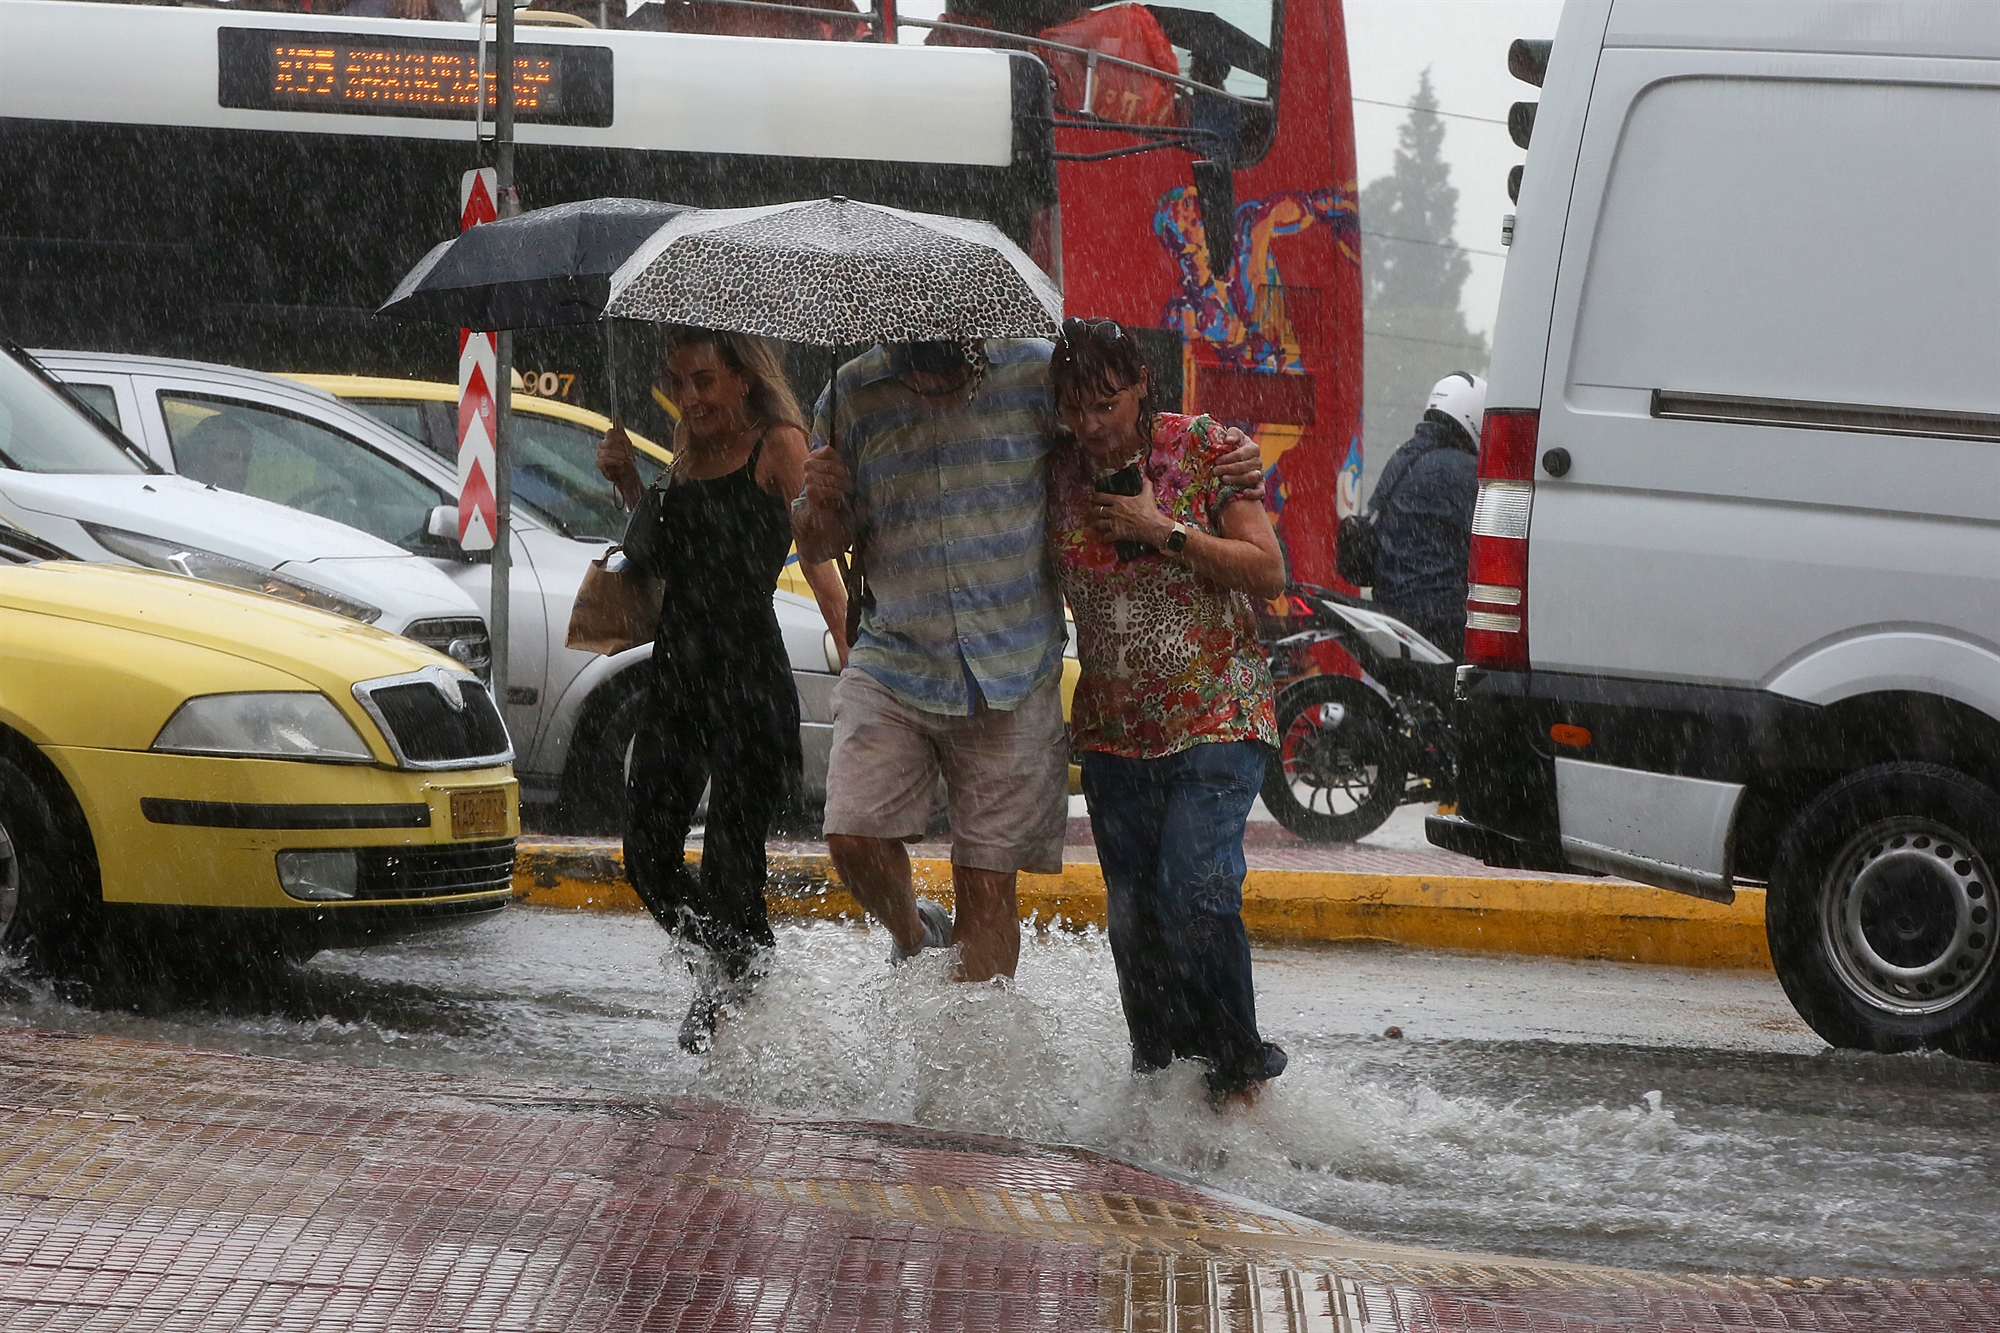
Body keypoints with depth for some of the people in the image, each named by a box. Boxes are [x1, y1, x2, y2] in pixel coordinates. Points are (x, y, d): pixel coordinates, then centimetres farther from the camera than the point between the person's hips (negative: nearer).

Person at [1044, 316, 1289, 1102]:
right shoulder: (1060, 474, 5)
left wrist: (1162, 532, -15)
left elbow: (1269, 573, -9)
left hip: (1215, 720, -4)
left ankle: (1237, 1071, -6)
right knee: (1135, 921, 4)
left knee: (1197, 897, -19)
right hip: (1112, 731, 4)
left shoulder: (1205, 449, -5)